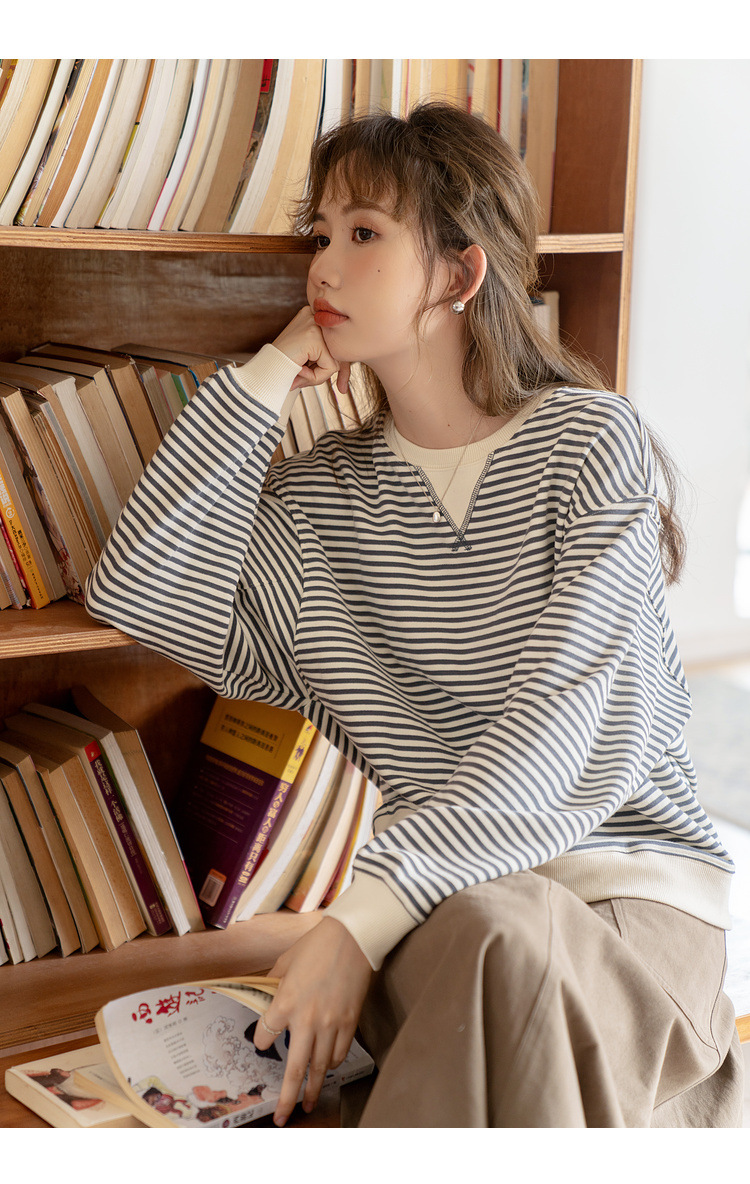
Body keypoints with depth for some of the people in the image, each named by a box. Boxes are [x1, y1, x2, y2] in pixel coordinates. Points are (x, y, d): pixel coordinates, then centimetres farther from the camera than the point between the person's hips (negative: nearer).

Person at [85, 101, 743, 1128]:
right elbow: (145, 595, -5)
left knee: (506, 943, -36)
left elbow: (573, 733, -16)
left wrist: (366, 912, -25)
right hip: (451, 899, 3)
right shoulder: (324, 494, 10)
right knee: (488, 932, -34)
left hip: (641, 883, -2)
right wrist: (267, 378, 0)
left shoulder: (589, 439, -4)